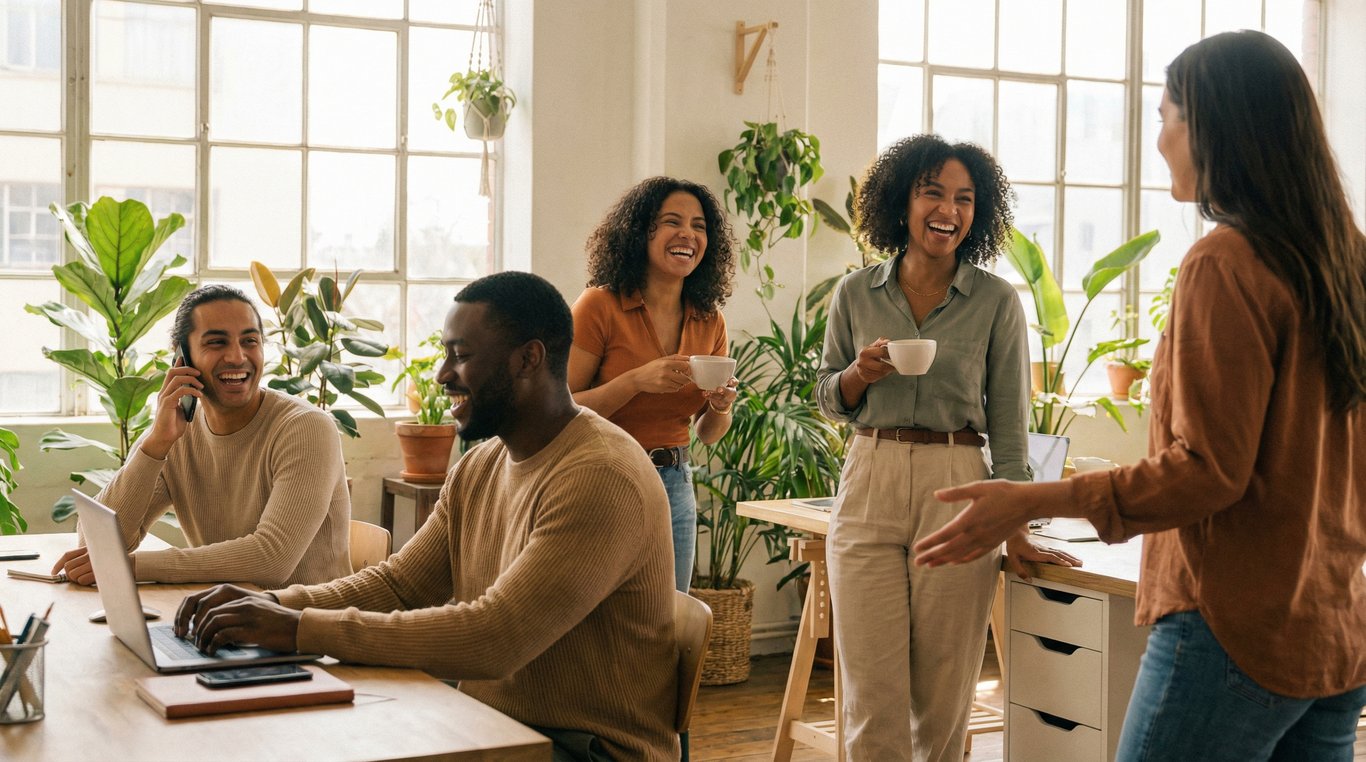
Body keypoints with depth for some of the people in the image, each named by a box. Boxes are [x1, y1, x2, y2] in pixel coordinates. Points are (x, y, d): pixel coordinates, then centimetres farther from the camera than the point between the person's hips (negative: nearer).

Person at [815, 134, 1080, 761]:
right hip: (868, 489, 1)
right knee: (872, 696, 0)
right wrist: (860, 373, -7)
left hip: (956, 493, -1)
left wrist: (1014, 529, -5)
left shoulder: (997, 302, 1)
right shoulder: (855, 294, 6)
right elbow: (828, 399, 16)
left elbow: (1008, 425, 1)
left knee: (942, 698, 5)